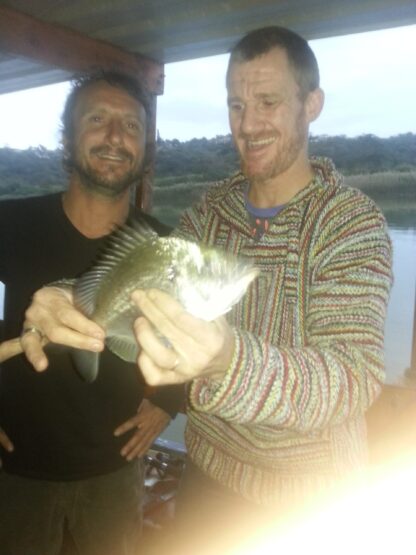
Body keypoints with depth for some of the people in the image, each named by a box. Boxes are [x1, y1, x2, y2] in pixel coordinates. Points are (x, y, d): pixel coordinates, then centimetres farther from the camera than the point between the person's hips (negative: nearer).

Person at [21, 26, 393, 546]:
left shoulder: (352, 221, -19)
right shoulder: (210, 209, -4)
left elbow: (356, 377, -29)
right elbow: (152, 302, -9)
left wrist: (230, 360, -48)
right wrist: (73, 306, -30)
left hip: (309, 504, -3)